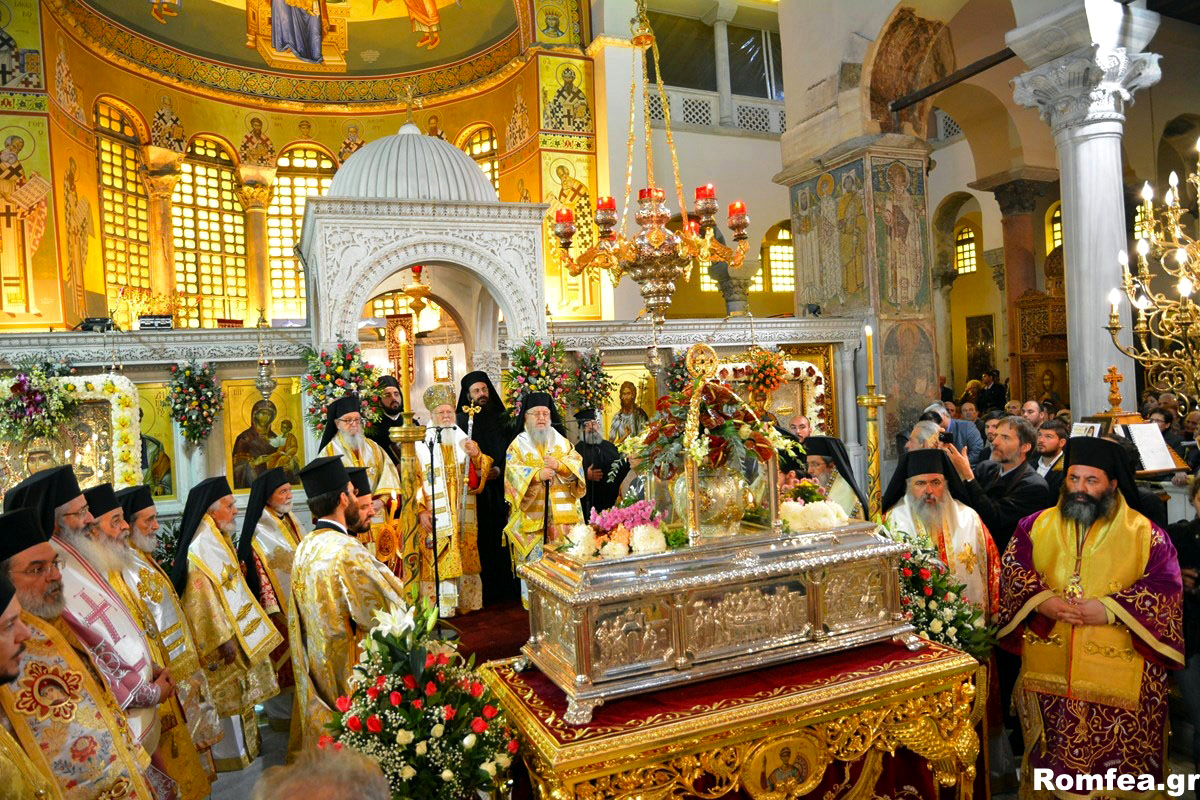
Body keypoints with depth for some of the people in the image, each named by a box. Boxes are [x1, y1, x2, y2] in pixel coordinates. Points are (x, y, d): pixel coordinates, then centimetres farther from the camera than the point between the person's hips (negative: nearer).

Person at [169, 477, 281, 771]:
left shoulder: (220, 540, 8)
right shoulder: (199, 551, -21)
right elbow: (203, 600, -23)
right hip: (221, 636, -9)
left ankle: (245, 744, 32)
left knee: (242, 691, 18)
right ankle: (229, 753, 18)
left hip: (239, 629, 9)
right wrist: (223, 638, -22)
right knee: (227, 695, 4)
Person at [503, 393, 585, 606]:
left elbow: (576, 463, 3)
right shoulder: (518, 444, 3)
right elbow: (513, 471, -11)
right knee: (533, 558, -1)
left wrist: (559, 465, -17)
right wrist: (537, 474, -27)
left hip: (562, 512, 3)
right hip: (531, 513, -2)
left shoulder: (562, 442, 13)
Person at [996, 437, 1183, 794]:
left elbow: (1166, 586, -7)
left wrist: (1110, 610, -18)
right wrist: (1041, 602, -14)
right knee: (1053, 758, 11)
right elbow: (1012, 572, 3)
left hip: (1120, 673, -2)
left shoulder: (1145, 533, 2)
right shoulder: (1036, 526, 8)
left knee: (1117, 760, 2)